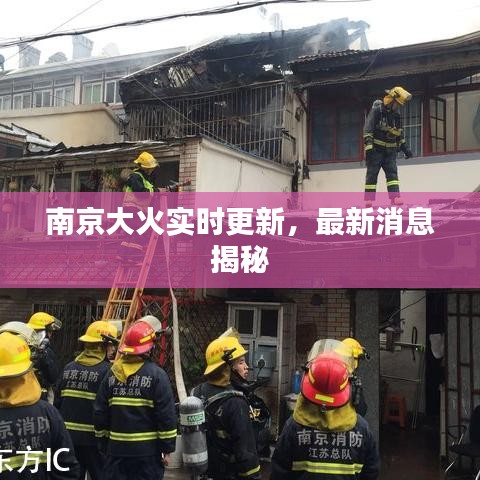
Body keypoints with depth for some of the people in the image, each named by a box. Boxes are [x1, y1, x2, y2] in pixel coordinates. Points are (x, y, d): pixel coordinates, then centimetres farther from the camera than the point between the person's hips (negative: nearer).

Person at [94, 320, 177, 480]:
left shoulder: (112, 375, 3)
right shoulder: (157, 375, -10)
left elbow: (99, 413, 7)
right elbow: (166, 415, -12)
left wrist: (104, 445, 17)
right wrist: (167, 448, -3)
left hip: (116, 449, 4)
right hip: (147, 450, -4)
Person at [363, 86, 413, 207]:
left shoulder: (396, 115, 13)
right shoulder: (376, 110, -10)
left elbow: (399, 134, 23)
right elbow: (368, 128, -19)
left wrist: (405, 148, 19)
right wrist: (368, 145, -29)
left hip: (390, 150, 6)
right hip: (375, 149, -6)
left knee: (392, 173, -6)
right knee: (372, 174, -4)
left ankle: (395, 197, -12)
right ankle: (369, 199, -2)